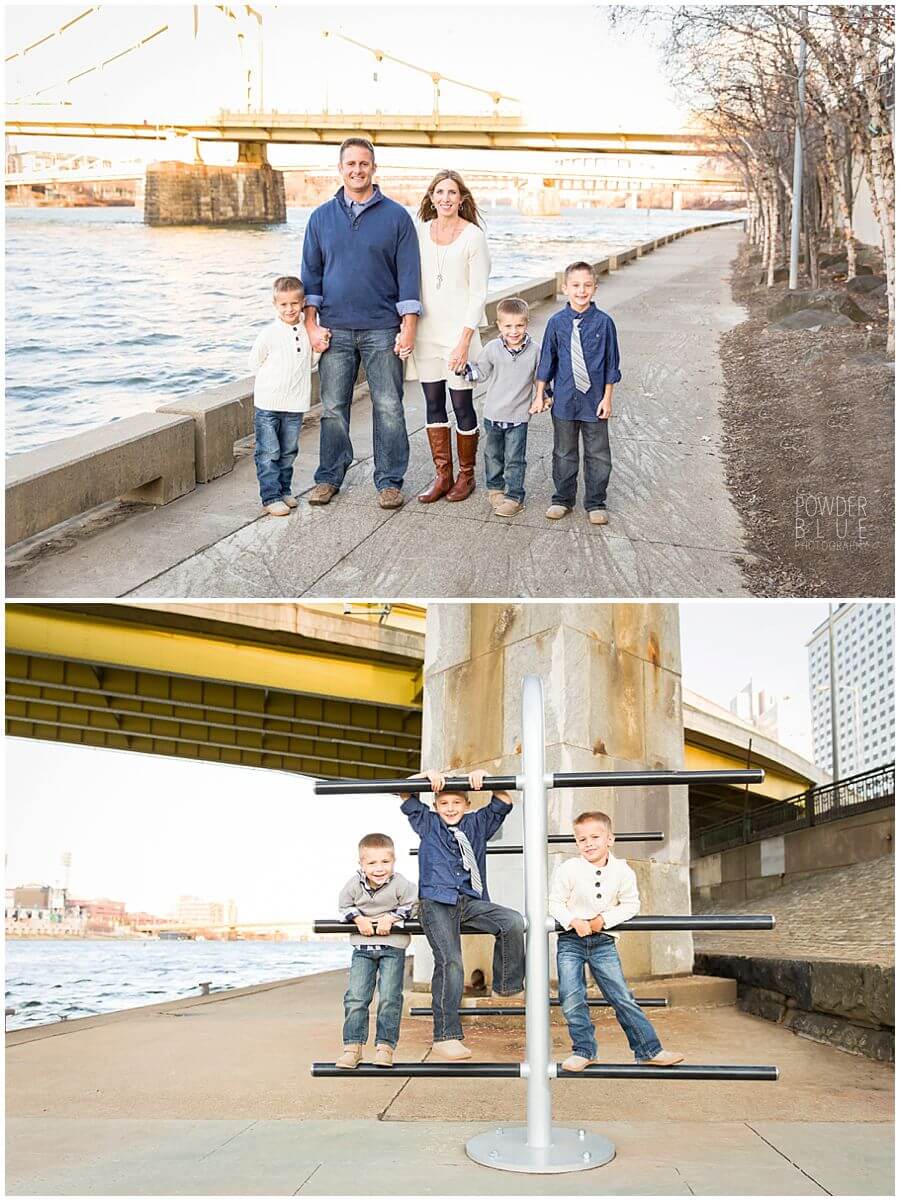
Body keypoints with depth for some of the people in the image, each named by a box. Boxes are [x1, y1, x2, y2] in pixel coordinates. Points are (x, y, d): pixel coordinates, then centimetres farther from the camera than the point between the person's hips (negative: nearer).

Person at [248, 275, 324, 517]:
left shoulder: (309, 332, 4)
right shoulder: (269, 333, -9)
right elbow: (254, 363, 2)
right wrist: (272, 379, -1)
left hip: (295, 405, 4)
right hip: (268, 405, -4)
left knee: (288, 452, 14)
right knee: (268, 453, -3)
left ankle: (284, 491, 26)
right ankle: (271, 497, 2)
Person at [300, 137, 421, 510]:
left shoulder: (396, 216, 3)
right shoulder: (322, 217, 10)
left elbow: (408, 274, 0)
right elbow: (311, 273, 10)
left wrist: (408, 328, -7)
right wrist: (311, 324, 1)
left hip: (383, 330, -2)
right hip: (334, 329, 2)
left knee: (388, 408, 0)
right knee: (333, 408, 5)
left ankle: (390, 480, 9)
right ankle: (329, 476, 17)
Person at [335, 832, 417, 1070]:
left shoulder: (400, 884, -14)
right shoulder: (355, 884, -9)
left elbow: (411, 905, -5)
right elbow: (345, 905, 5)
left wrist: (391, 918, -17)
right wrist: (359, 919, -13)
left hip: (393, 946, -2)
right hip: (363, 947, 2)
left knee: (389, 997, -6)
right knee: (355, 997, -3)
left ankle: (385, 1045, 5)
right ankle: (353, 1046, 6)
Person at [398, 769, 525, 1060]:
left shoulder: (477, 824, 20)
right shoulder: (427, 823, 16)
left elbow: (503, 803, 15)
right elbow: (405, 795, 12)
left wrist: (483, 777, 0)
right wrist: (427, 775, -4)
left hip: (470, 901, 3)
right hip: (436, 902, -3)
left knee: (513, 921, -22)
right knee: (449, 963, -15)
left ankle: (507, 986, -5)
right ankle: (445, 1037, -11)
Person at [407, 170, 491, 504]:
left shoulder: (473, 236, -7)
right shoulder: (420, 232, 6)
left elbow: (478, 293, -8)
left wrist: (464, 341, -14)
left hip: (458, 331, -4)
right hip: (425, 329, 5)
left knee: (461, 405, 2)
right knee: (433, 404, 9)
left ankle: (466, 476, 18)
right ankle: (443, 476, 18)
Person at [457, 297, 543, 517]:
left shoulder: (534, 351, -8)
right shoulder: (492, 348, -5)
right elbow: (480, 372, 8)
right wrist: (464, 368, -7)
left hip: (518, 416, -2)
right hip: (493, 414, 3)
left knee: (514, 459, 1)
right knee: (493, 455, 17)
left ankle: (514, 497, 10)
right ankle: (495, 487, 34)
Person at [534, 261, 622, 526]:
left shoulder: (603, 322, -7)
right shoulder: (557, 322, -4)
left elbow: (611, 363, -1)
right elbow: (547, 360, 6)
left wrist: (607, 398, -2)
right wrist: (540, 394, 7)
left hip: (594, 400, -1)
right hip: (564, 399, 1)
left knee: (598, 454, 7)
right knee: (564, 453, 13)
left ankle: (595, 503, 20)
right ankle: (563, 499, 27)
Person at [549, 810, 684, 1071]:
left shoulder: (622, 871, -6)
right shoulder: (568, 869, -10)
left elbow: (631, 904, 1)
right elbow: (555, 903, -4)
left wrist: (605, 919, -13)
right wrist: (574, 921, -20)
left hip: (604, 942, 0)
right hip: (571, 941, 0)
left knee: (623, 998, 0)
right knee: (571, 999, -4)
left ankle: (649, 1050, 8)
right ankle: (584, 1051, 13)